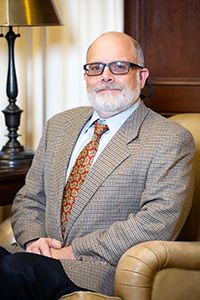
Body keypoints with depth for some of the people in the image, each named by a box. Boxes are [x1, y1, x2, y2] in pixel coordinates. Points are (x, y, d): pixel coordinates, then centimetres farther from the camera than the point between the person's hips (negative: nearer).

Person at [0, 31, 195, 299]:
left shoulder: (171, 140, -1)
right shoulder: (59, 126, 19)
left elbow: (157, 223, -13)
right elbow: (29, 199, 20)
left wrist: (74, 251, -15)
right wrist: (34, 239, -3)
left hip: (108, 270, -5)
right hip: (45, 256, 5)